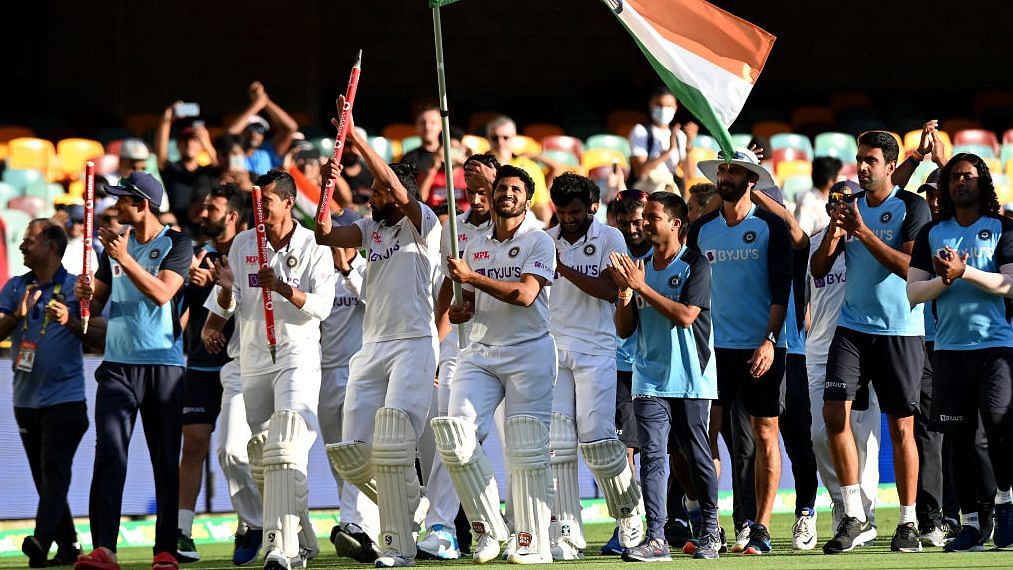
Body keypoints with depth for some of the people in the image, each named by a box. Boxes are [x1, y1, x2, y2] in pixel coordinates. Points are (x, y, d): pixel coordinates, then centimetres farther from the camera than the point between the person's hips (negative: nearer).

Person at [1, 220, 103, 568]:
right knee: (43, 476, 8)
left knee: (54, 470, -16)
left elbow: (102, 334, -5)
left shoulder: (76, 287, -1)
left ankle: (42, 541, -28)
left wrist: (71, 322, -20)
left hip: (65, 396, -6)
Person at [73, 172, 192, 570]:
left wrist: (125, 259, -24)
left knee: (166, 460, 1)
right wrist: (86, 294, -5)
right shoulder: (114, 243, 15)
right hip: (118, 364, 4)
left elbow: (161, 292, -16)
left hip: (163, 365, -4)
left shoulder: (176, 244, -1)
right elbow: (96, 305, 18)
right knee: (109, 455, -10)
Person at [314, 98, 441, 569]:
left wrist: (356, 138, -23)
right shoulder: (371, 228, 14)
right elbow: (325, 235, 2)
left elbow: (398, 190, -20)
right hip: (371, 349, 7)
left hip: (414, 345, -7)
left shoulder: (424, 224, -4)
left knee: (392, 445, -18)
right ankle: (409, 506, 27)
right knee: (352, 455, 3)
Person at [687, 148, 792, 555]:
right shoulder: (701, 229, 10)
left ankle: (760, 531, 4)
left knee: (764, 433, 0)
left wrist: (769, 340, -15)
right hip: (715, 346, 3)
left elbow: (781, 288, -5)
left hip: (761, 346, -3)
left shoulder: (771, 227, -1)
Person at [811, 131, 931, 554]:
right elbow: (818, 270, 10)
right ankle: (854, 516, -3)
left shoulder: (911, 207, -5)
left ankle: (908, 523, 7)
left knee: (901, 426, -1)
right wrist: (832, 234, -9)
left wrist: (864, 233, -21)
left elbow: (911, 267, -17)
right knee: (834, 412, -9)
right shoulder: (849, 205, 10)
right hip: (852, 328, 4)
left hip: (900, 330, -4)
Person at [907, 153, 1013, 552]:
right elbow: (913, 291, 8)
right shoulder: (932, 234, 13)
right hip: (949, 349, 3)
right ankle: (971, 522, 9)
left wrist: (964, 271, -18)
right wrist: (944, 280, -11)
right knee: (960, 437, 3)